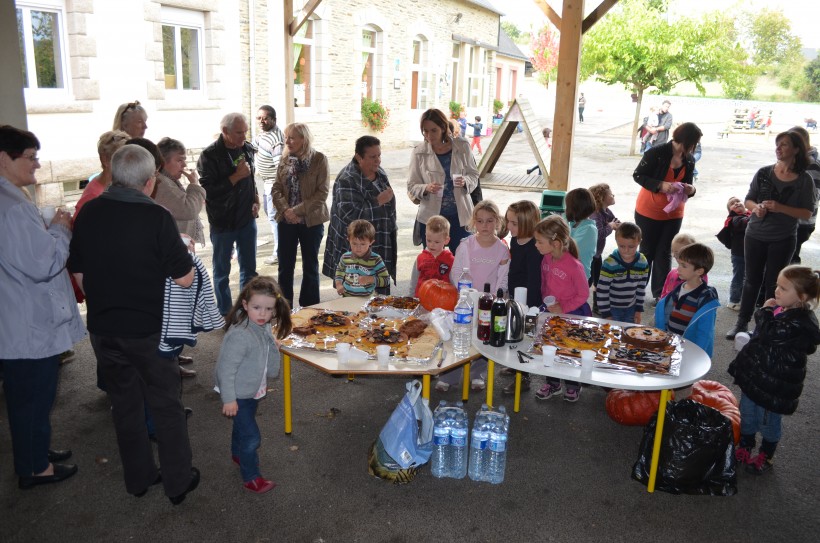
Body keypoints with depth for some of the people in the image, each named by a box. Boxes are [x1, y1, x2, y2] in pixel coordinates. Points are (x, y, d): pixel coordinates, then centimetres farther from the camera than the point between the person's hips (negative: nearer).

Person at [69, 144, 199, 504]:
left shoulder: (89, 213, -3)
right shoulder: (156, 216, -18)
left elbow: (79, 274, 6)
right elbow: (185, 278, -17)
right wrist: (184, 252, 2)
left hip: (103, 329, 4)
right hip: (149, 329, -4)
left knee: (124, 405, 18)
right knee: (165, 406, 12)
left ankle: (139, 478, 32)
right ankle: (178, 482, 23)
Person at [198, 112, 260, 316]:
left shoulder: (247, 149, 3)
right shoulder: (210, 155, -15)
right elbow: (207, 190, -19)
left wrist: (255, 200, 4)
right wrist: (235, 177, -22)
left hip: (247, 218, 5)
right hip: (222, 221, -5)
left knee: (249, 268, 14)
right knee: (222, 270, 9)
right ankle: (225, 314, 20)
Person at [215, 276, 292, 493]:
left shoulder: (265, 327, -7)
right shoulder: (239, 335, -33)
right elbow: (226, 369, -28)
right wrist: (229, 399, -24)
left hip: (254, 390, 8)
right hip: (238, 394, -8)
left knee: (243, 426, 29)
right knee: (251, 436, -2)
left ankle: (238, 454, 53)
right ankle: (251, 478, 16)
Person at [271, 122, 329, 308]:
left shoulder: (319, 159, -8)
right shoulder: (285, 159, 4)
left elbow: (322, 192, -13)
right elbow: (276, 188, 3)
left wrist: (298, 210, -17)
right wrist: (285, 210, -14)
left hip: (311, 221, -3)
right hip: (286, 220, 3)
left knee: (310, 265, 9)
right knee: (285, 266, 8)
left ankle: (309, 307, 22)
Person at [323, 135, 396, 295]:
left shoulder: (379, 173, 8)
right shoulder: (347, 180, -18)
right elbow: (351, 215, -26)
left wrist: (393, 228, 23)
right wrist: (378, 201, -24)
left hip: (382, 244, 8)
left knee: (382, 292, 13)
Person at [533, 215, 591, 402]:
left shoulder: (574, 265, -27)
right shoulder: (546, 260, -9)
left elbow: (583, 294, -18)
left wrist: (563, 308, -19)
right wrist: (547, 303, -5)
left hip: (573, 313, -5)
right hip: (551, 313, 6)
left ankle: (573, 386, 34)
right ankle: (553, 384, 35)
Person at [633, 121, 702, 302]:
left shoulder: (689, 160, 0)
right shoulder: (657, 152, -17)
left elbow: (686, 184, 12)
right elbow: (638, 175, -14)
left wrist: (691, 190, -12)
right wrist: (660, 185, -28)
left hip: (673, 213, 4)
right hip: (648, 211, -4)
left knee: (664, 253, 6)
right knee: (647, 251, 6)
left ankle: (660, 293, 11)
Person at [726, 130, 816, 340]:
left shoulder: (804, 180, -6)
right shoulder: (763, 173, -1)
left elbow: (807, 213, -8)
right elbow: (749, 200, 5)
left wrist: (779, 208, -22)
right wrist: (756, 207, -17)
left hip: (783, 240, -2)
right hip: (755, 236, 2)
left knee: (772, 283, 7)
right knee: (752, 280, 11)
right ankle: (742, 322, 22)